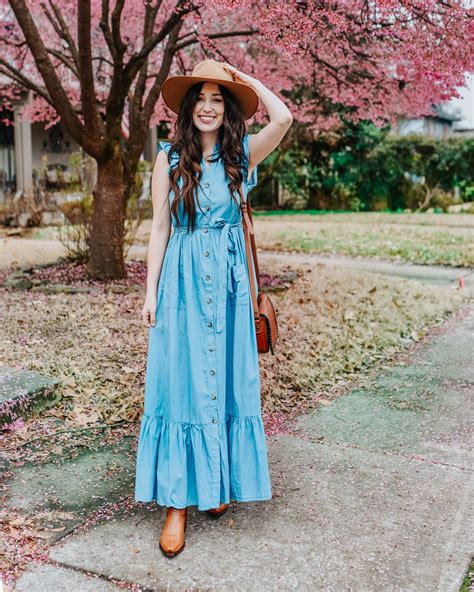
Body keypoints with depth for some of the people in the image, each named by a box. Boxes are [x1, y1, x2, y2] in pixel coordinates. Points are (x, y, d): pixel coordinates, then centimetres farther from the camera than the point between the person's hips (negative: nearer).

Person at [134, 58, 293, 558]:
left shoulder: (240, 156, 4)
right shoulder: (170, 159, 3)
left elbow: (282, 118, -13)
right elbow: (159, 227, 3)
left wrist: (247, 79, 3)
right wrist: (151, 291, -1)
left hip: (229, 279, 1)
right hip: (182, 278, -1)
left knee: (226, 379, 7)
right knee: (180, 381, -1)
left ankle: (220, 482, 25)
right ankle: (177, 499, 6)